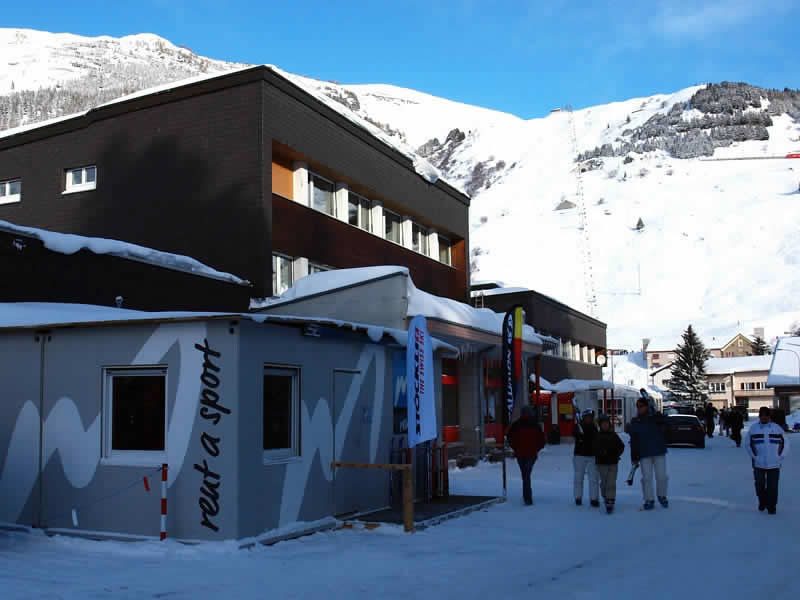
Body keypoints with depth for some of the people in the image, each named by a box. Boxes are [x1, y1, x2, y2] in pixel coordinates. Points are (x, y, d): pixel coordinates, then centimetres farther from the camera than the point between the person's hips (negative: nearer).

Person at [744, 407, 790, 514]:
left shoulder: (777, 428, 1)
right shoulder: (754, 428, 1)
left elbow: (785, 443, 8)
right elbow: (747, 444, 8)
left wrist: (780, 457, 3)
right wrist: (754, 456, 3)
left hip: (774, 464, 0)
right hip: (759, 464, 1)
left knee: (772, 486, -1)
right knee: (759, 484, 5)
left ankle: (771, 505, 11)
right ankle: (762, 502, 27)